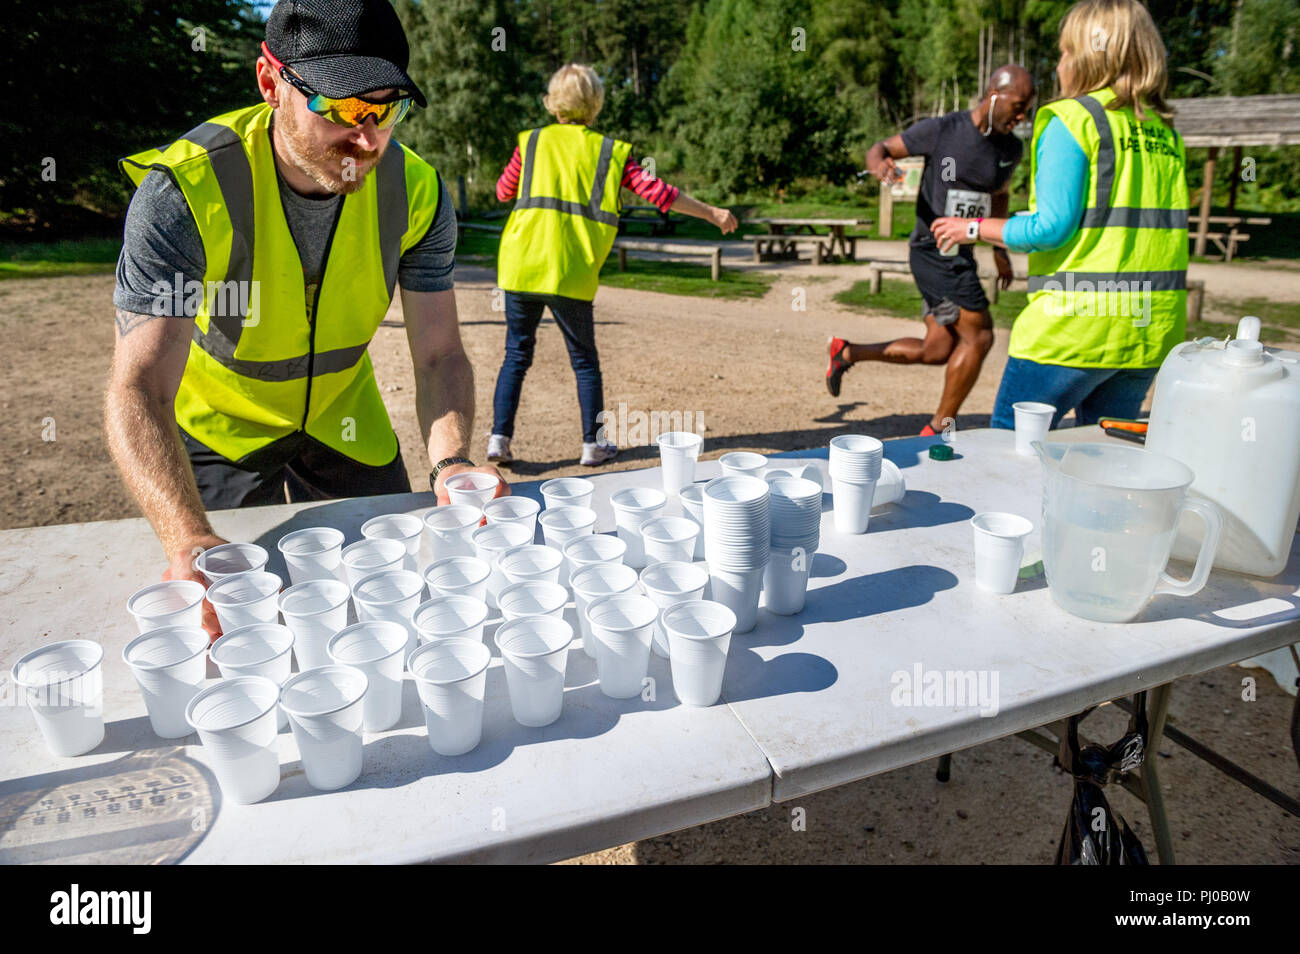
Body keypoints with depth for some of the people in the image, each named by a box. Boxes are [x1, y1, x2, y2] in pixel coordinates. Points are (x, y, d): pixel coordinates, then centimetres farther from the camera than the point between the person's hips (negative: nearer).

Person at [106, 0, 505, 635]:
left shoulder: (415, 191, -20)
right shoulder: (184, 191, -31)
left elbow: (439, 357, -19)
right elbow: (138, 390, -36)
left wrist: (451, 462, -39)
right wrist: (188, 541, -54)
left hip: (344, 421, 3)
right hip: (220, 428, -2)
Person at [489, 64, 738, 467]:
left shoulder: (532, 142, 7)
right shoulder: (610, 151, 4)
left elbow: (503, 191, 18)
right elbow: (656, 191, 2)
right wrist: (713, 214, 10)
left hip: (521, 266, 1)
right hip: (572, 275, -1)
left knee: (517, 355, 13)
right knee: (584, 359, 13)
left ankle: (499, 436, 6)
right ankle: (592, 444, 17)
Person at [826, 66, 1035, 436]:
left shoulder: (1010, 148, 8)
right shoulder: (940, 130, -10)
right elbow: (879, 149, -4)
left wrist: (1000, 249, 23)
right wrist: (880, 164, -28)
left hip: (961, 254, 8)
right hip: (933, 250, -8)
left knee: (937, 351, 8)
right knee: (978, 337, -9)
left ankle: (847, 353, 21)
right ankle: (938, 429, 4)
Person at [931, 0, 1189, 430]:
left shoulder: (1073, 120, -8)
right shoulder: (1166, 132, 13)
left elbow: (1051, 228, -14)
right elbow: (1159, 227, 17)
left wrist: (973, 228, -1)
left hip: (1076, 329, -7)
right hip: (1150, 330, 7)